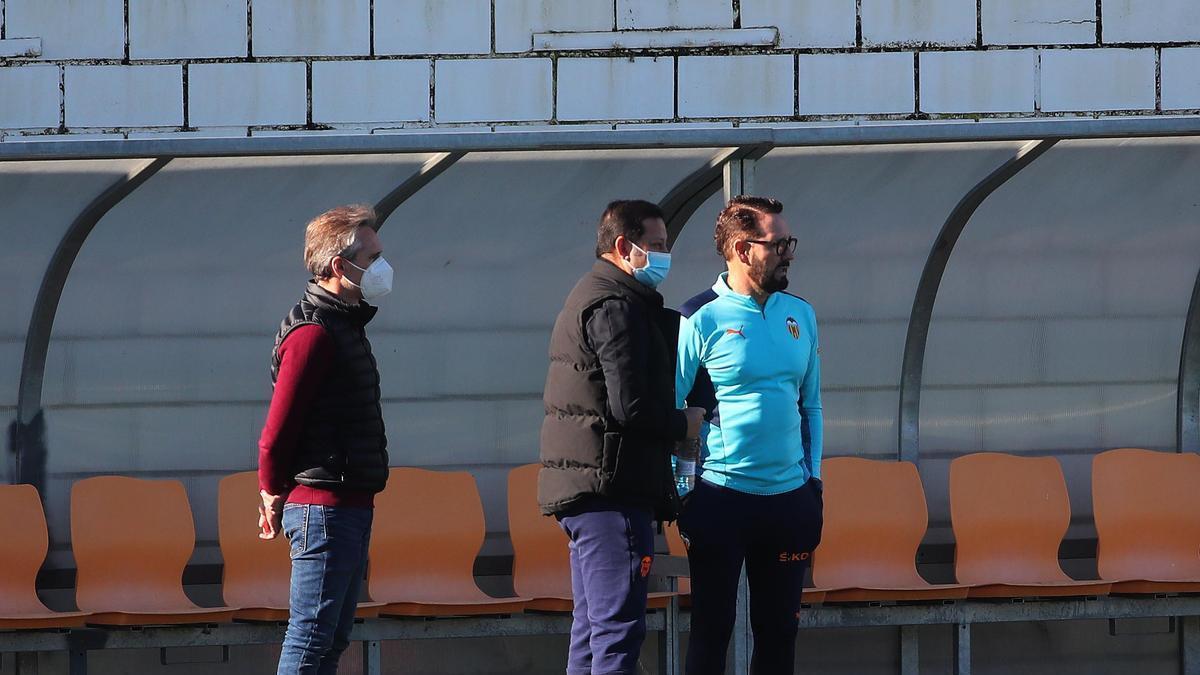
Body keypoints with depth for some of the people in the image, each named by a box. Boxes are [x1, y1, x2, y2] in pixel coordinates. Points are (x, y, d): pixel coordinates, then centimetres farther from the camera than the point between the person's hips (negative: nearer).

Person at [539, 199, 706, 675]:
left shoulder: (589, 297, 22)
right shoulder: (616, 306, -13)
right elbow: (631, 406, -20)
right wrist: (684, 424, -4)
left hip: (582, 489, 11)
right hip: (612, 491, -11)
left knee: (594, 626, 13)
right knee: (619, 625, -12)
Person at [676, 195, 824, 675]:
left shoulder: (800, 315, 9)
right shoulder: (701, 320, -7)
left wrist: (814, 479, 10)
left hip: (789, 496, 5)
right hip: (721, 498, -5)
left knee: (779, 630, 8)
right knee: (712, 629, 1)